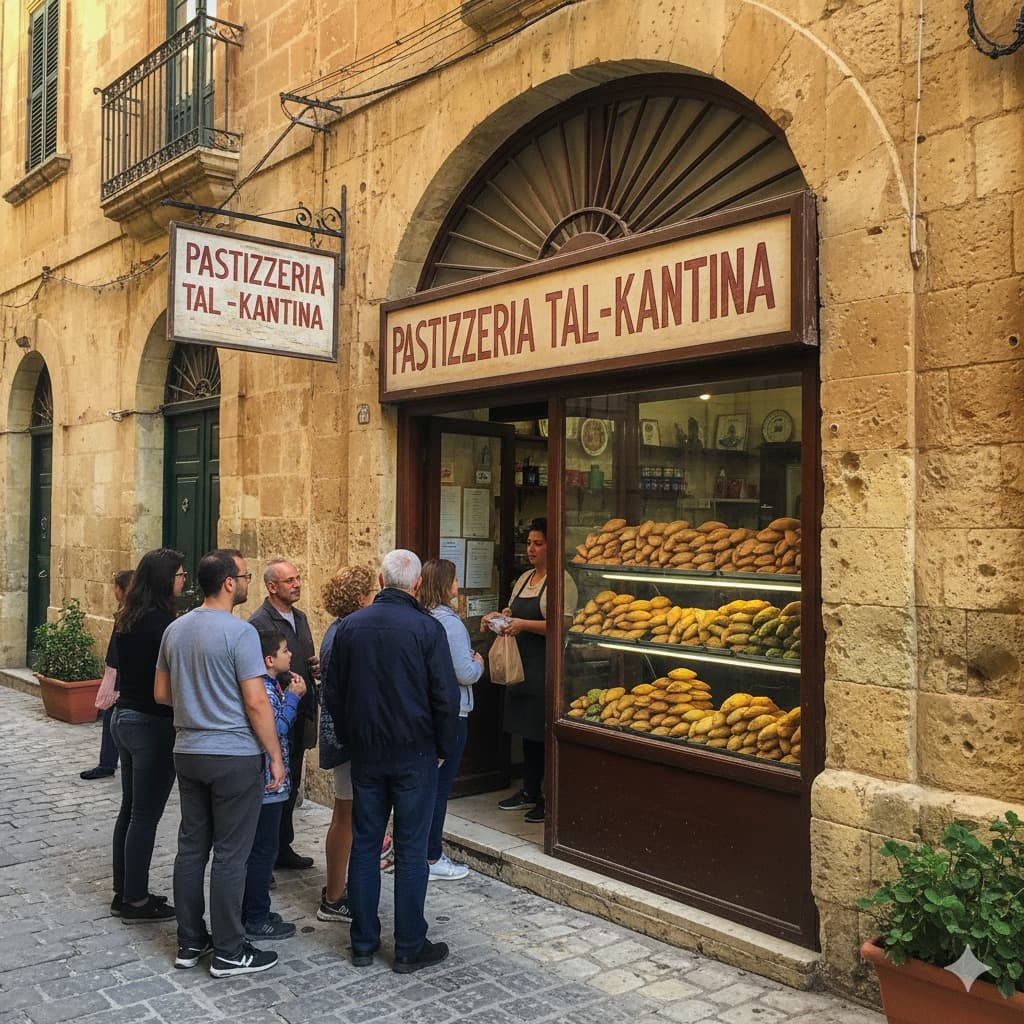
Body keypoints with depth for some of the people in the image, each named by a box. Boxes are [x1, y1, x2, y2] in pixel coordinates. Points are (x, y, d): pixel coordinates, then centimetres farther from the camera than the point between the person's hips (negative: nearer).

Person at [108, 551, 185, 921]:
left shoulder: (127, 619, 7)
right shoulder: (162, 622, -20)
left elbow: (114, 666, 14)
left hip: (124, 718, 9)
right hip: (152, 724, -9)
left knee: (130, 808, 17)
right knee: (145, 815, 1)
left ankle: (124, 893, 27)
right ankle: (136, 901, 11)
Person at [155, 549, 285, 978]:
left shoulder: (175, 629, 6)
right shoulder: (239, 632, -17)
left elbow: (161, 693, 14)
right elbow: (256, 704, -17)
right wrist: (276, 756, -9)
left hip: (188, 751, 7)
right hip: (234, 756, -7)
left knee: (191, 848, 14)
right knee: (229, 855, 1)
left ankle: (190, 943, 24)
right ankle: (229, 953, 10)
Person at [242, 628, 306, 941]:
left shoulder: (270, 685, 10)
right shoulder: (264, 689, -20)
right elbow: (275, 730, -25)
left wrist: (291, 695, 3)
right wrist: (293, 697, -18)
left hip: (263, 782, 10)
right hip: (267, 782, -10)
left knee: (259, 849, 18)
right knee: (263, 850, 0)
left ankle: (253, 911, 28)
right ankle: (256, 920, 10)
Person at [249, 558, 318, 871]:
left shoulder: (300, 617, 13)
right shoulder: (259, 623, -16)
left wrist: (317, 667, 3)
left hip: (299, 715, 8)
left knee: (290, 786, 17)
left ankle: (282, 848, 30)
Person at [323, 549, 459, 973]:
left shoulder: (350, 626, 1)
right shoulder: (426, 628, -12)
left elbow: (333, 693, 8)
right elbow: (446, 696, -11)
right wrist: (443, 749, 2)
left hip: (366, 752, 4)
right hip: (414, 754, -4)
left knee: (364, 846, 12)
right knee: (411, 851, 4)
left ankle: (363, 943, 21)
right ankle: (409, 947, 12)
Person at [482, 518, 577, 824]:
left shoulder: (561, 581, -11)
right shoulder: (525, 578, 16)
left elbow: (562, 626, -20)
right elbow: (514, 612, 27)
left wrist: (524, 624, -24)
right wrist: (499, 616, 6)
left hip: (546, 665, -8)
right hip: (522, 663, 9)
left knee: (545, 732, -4)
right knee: (527, 730, 15)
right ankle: (530, 792, 27)